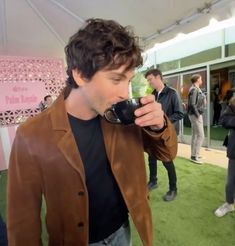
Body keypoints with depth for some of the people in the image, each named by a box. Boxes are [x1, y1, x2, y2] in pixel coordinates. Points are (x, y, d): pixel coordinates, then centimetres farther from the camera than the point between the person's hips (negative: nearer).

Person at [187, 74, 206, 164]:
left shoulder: (196, 89, 15)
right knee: (200, 136, -7)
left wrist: (198, 114, 9)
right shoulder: (194, 89, -15)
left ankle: (194, 154, 22)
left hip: (196, 114, 10)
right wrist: (198, 115, -18)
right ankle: (195, 156, 0)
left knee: (195, 135, 13)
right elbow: (192, 104, -22)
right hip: (195, 115, -10)